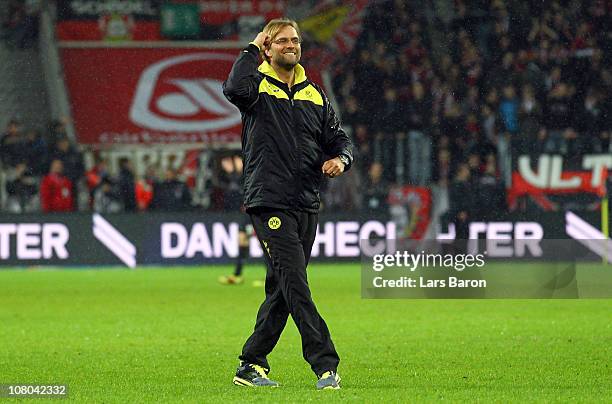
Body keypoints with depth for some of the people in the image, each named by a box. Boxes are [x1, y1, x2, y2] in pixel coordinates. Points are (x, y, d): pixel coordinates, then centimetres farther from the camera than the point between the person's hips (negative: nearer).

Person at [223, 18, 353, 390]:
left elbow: (341, 140, 20)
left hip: (307, 205, 6)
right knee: (295, 284, -14)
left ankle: (252, 364, 17)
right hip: (270, 202, -6)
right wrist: (253, 49, -10)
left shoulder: (315, 95, 18)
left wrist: (340, 159, -4)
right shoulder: (259, 86, 0)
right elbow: (236, 88, -25)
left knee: (283, 289, 8)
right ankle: (326, 365, -17)